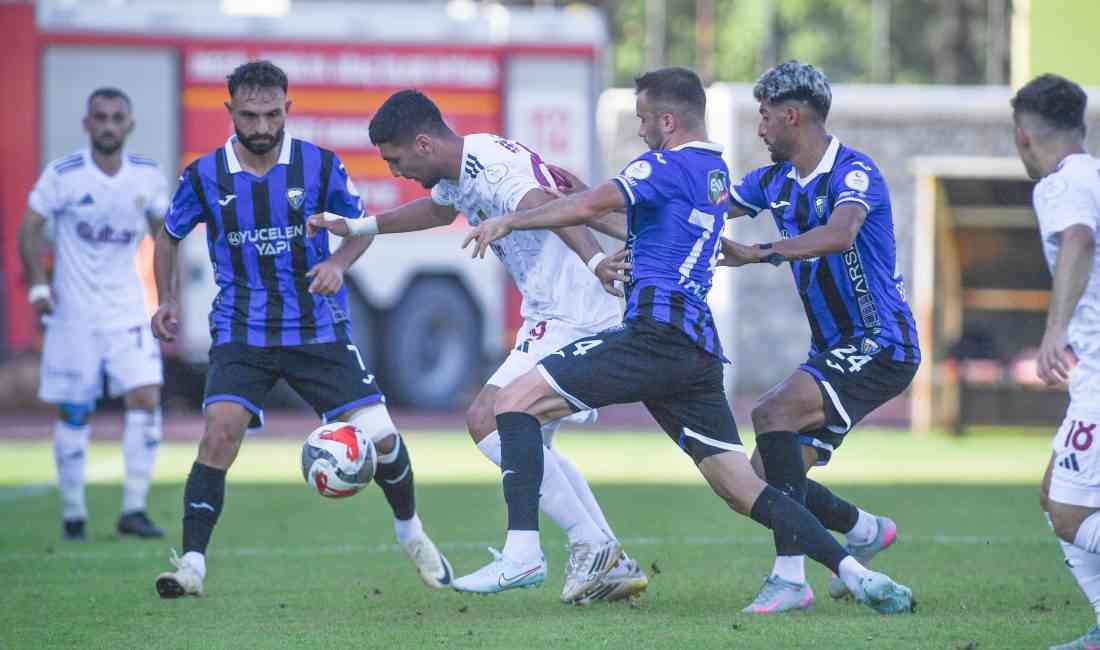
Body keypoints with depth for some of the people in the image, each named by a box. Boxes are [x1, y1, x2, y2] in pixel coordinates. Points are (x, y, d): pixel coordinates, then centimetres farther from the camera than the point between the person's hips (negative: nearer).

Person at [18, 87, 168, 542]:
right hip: (74, 312, -2)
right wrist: (38, 286, -13)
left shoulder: (148, 176, -1)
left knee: (146, 398, -11)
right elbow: (30, 229, -3)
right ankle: (72, 513, 14)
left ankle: (134, 509, -6)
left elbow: (162, 232, 13)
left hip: (129, 309, 2)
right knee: (74, 414, 2)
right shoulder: (62, 175, -11)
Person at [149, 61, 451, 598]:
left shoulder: (319, 165, -6)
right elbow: (169, 235, 13)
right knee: (220, 429, -23)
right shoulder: (204, 175, -5)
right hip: (241, 333, -1)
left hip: (318, 329, 1)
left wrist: (339, 263, -12)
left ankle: (410, 532, 26)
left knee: (379, 435, -3)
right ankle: (192, 564, -19)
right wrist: (167, 301, -1)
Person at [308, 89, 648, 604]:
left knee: (487, 421, -15)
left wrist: (594, 259, -58)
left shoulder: (492, 168, -20)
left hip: (573, 319, -11)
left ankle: (590, 542, -13)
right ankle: (613, 566, 10)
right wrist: (357, 227, 44)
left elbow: (549, 208, -40)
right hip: (554, 317, 11)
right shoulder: (459, 172, 13)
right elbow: (437, 209, 38)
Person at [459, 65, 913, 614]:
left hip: (656, 335, -9)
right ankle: (853, 572, -6)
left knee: (516, 400, -5)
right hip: (699, 352, 9)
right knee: (743, 490, 6)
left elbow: (591, 206, -18)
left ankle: (521, 549, -18)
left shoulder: (667, 165, -3)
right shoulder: (716, 173, 24)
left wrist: (509, 220, -9)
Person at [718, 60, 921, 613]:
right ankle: (866, 532, 29)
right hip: (831, 353, 9)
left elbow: (839, 234, -37)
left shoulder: (854, 173, -17)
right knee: (767, 475, 2)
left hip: (880, 347, -9)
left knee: (772, 412, -27)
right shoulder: (776, 180, 9)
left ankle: (790, 578, -29)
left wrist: (759, 253, -45)